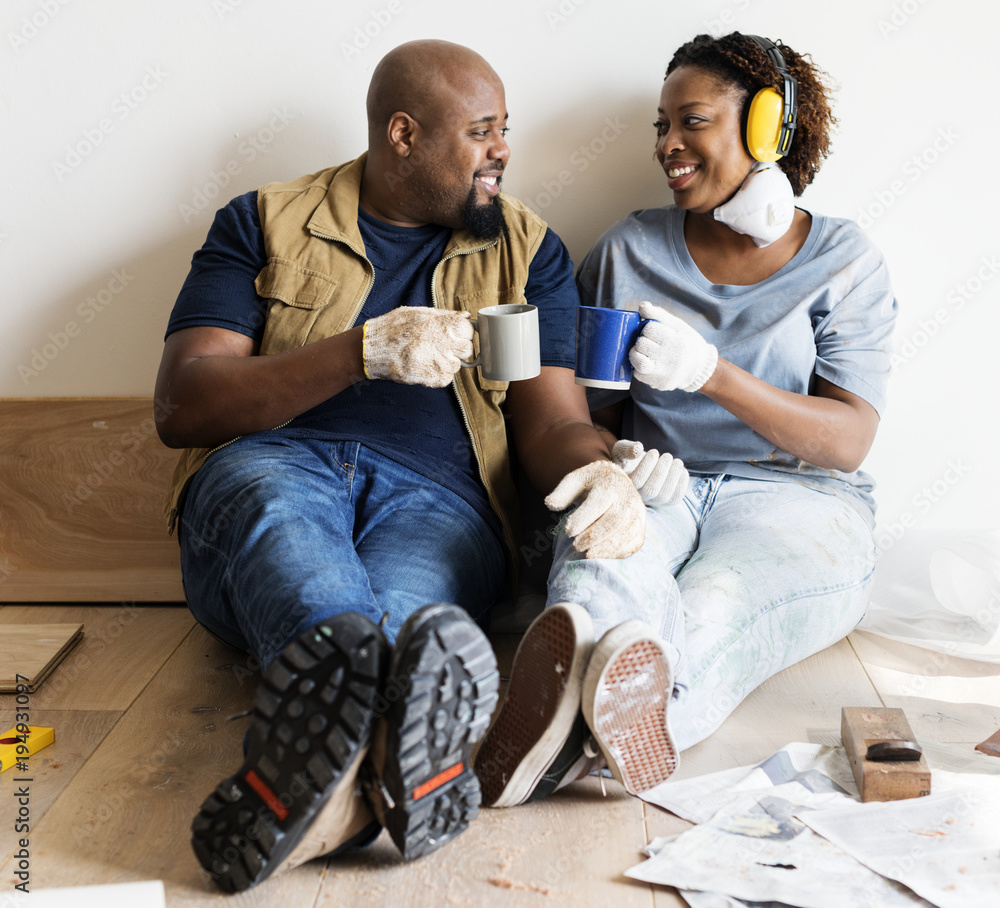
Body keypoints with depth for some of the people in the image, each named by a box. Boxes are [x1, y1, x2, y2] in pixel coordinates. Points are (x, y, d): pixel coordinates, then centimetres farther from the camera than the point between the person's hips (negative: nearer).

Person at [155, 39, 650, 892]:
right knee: (277, 499, -38)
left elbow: (554, 420, 10)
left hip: (437, 499, 1)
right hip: (268, 462, -1)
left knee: (400, 598, -35)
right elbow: (183, 405, 1)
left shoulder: (527, 249, 19)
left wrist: (602, 470, -17)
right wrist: (363, 351, -13)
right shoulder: (267, 223, 13)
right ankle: (381, 749, -63)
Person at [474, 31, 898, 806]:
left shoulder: (844, 261, 7)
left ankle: (576, 738, -64)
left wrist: (711, 372, -18)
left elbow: (848, 443, -4)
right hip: (659, 490, 1)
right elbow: (587, 413, 13)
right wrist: (616, 460, -13)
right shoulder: (628, 250, 15)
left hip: (792, 497, -1)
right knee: (604, 554, -37)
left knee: (712, 607, -37)